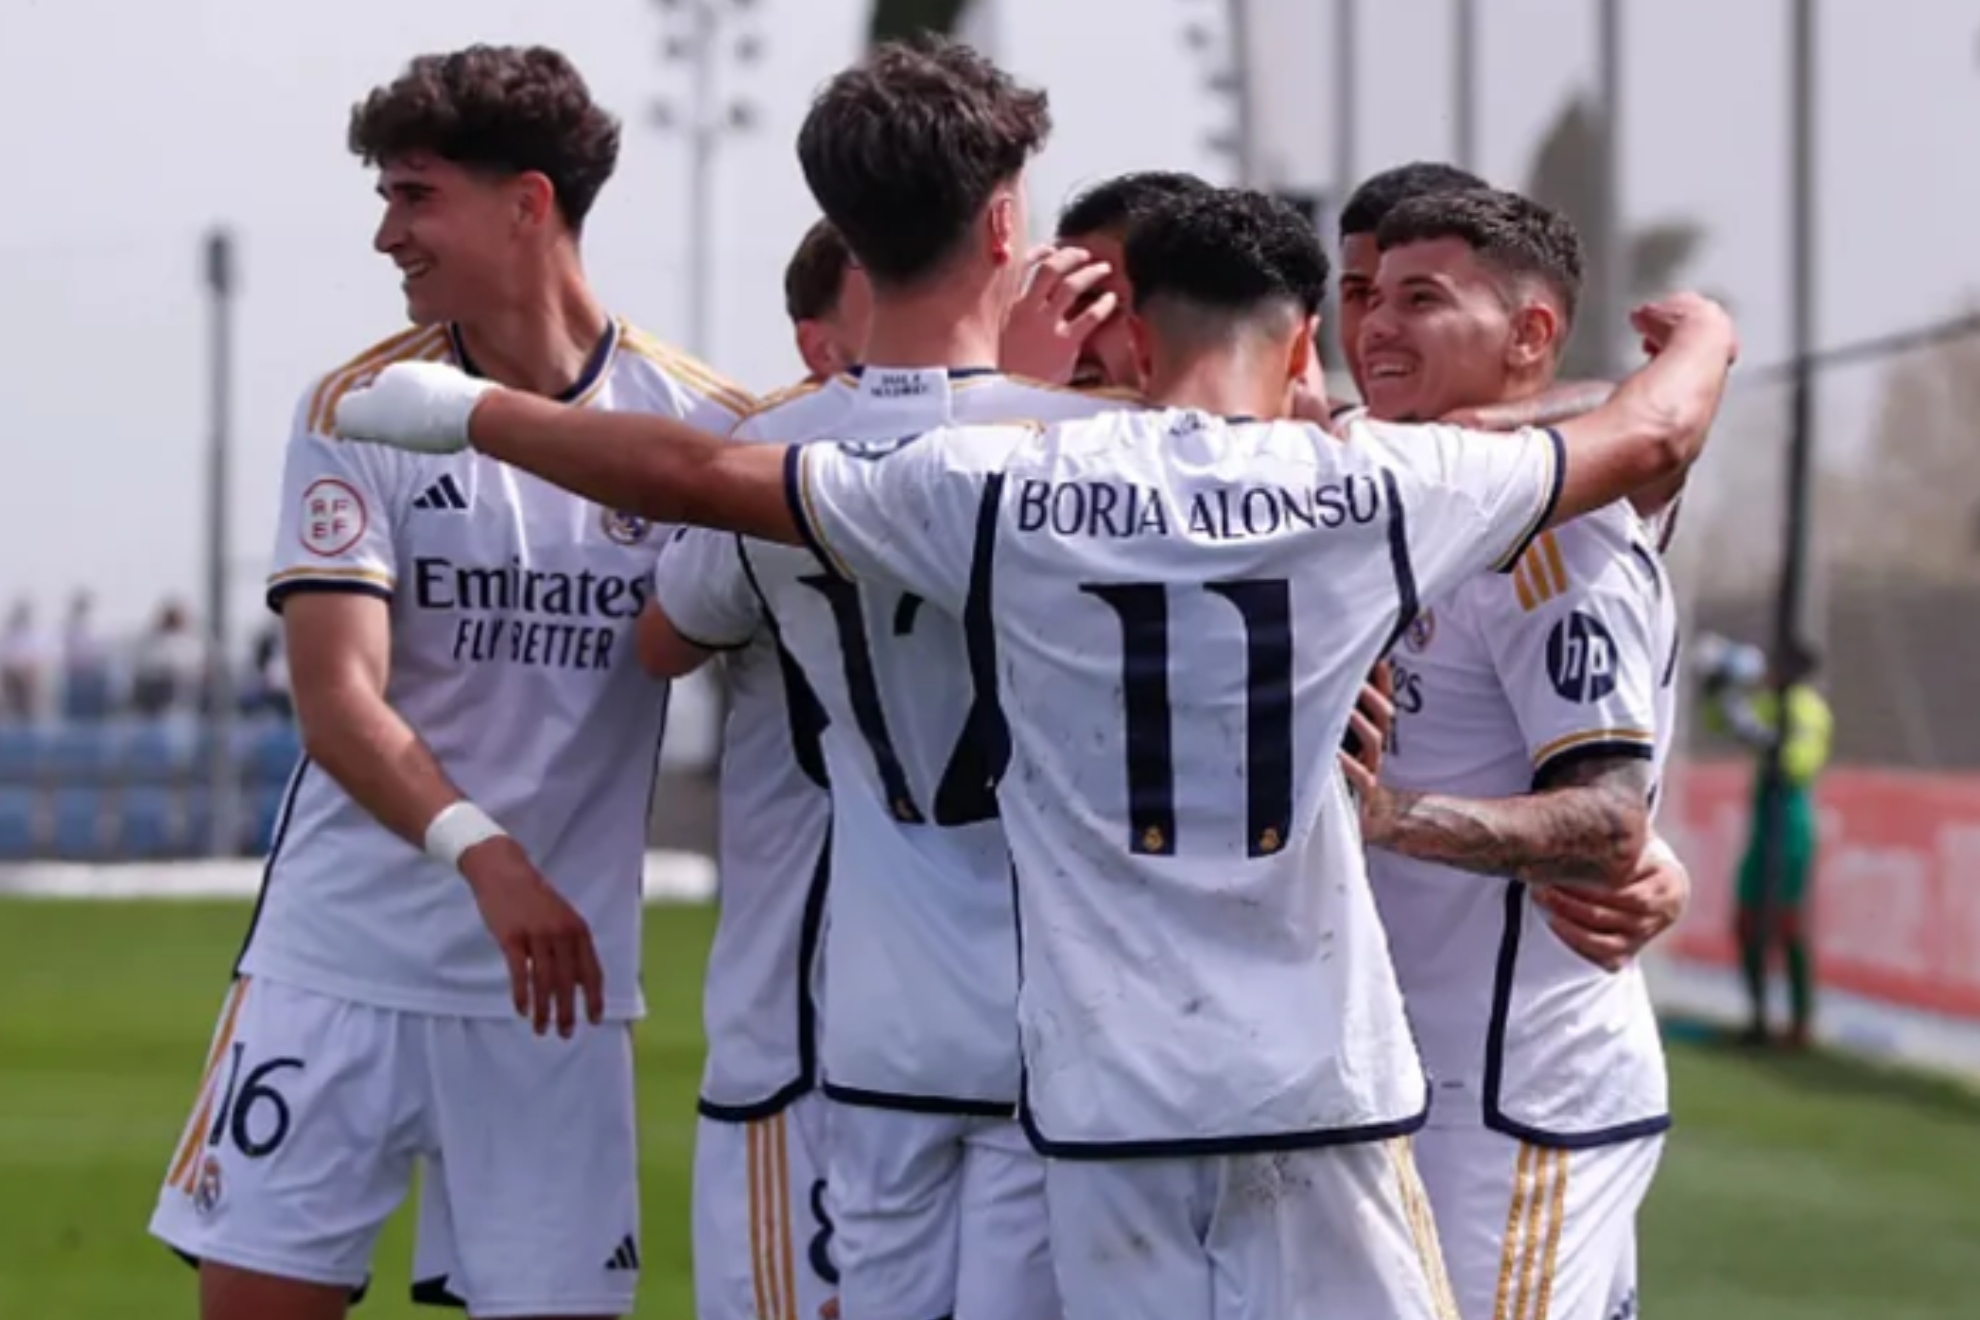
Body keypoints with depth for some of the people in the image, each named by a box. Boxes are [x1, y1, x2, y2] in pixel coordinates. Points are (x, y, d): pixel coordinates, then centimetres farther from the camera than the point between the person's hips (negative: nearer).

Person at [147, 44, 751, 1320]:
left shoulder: (700, 422, -2)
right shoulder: (360, 408, -3)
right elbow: (336, 700, -12)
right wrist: (482, 852, -31)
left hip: (557, 978, 0)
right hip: (341, 964, 0)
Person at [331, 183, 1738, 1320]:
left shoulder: (1000, 490, -1)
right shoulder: (1373, 487, 0)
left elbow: (695, 471, 4)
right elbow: (1651, 437, 15)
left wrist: (466, 410, 18)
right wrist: (1703, 337, 38)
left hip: (1106, 1082, 1)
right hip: (1318, 1076, -1)